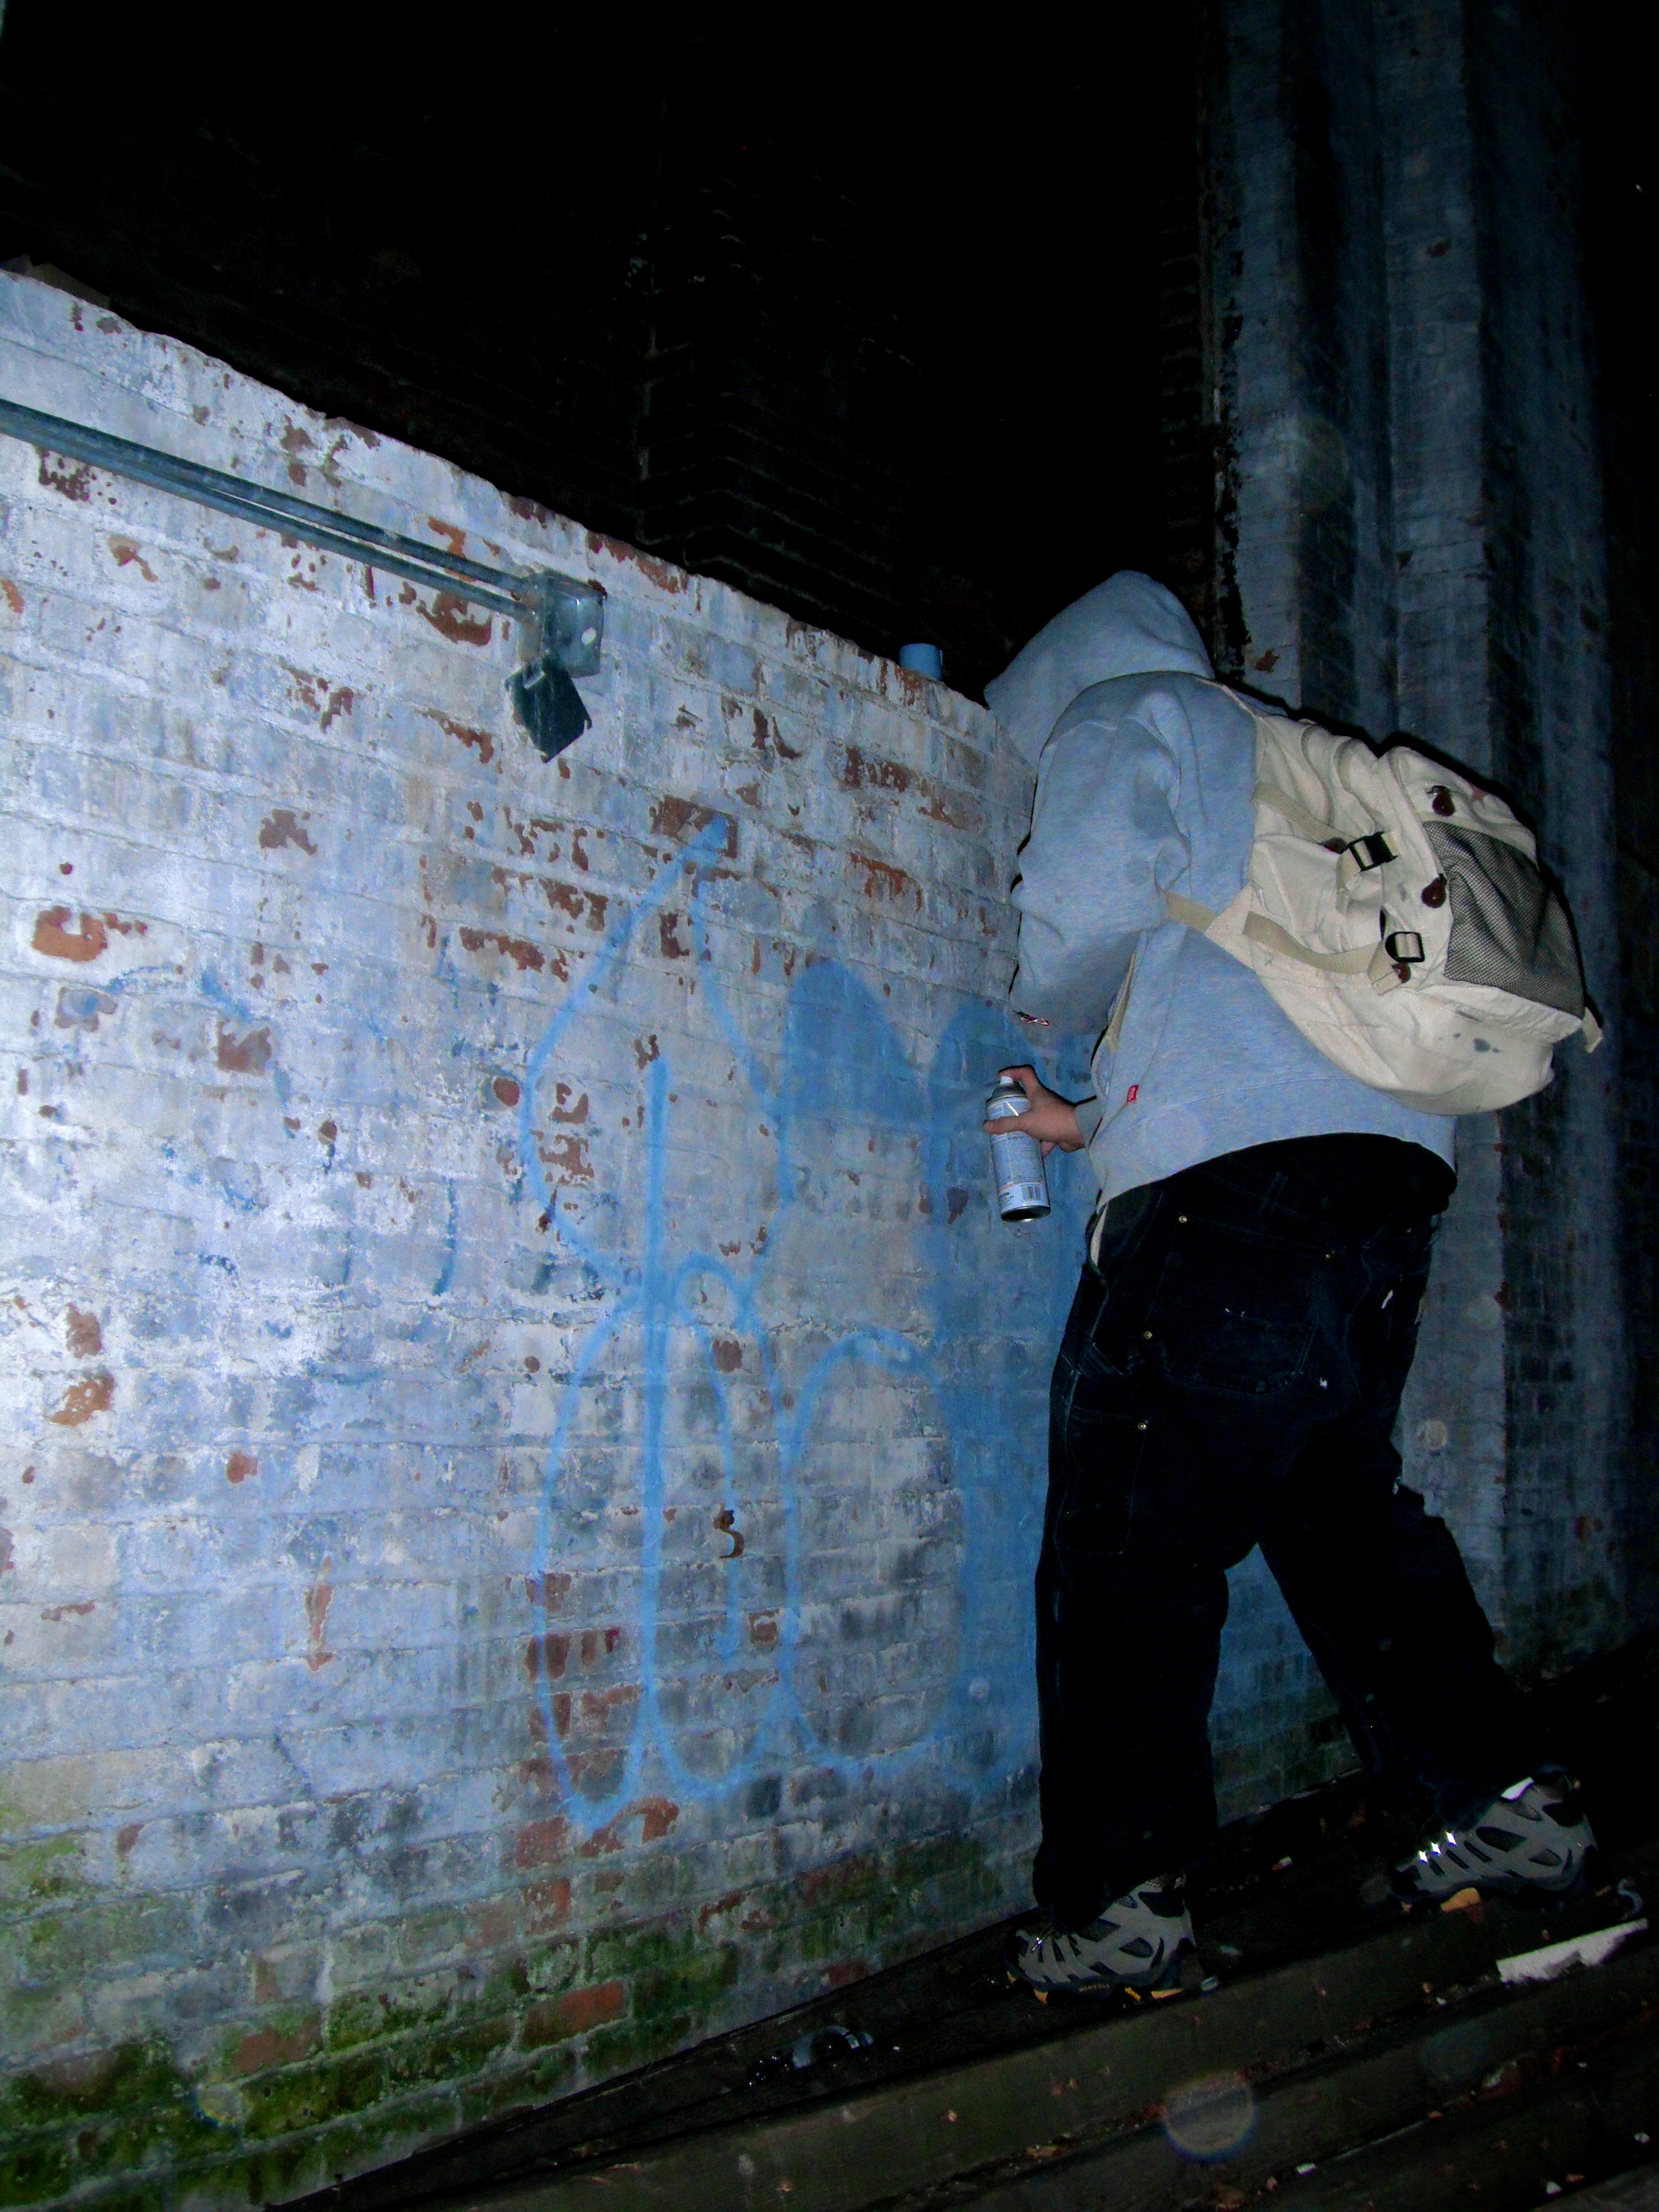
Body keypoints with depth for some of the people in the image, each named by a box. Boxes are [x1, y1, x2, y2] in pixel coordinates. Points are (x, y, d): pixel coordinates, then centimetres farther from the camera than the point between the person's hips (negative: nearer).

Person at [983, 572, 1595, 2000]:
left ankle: (1116, 1906, -1)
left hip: (1233, 1185, -8)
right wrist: (1099, 1120, 33)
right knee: (1340, 1504, 20)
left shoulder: (1118, 717, 10)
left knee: (1129, 1543, -3)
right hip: (1390, 1158, 9)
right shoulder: (1285, 759, 33)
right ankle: (1509, 1804, 21)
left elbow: (1079, 925, -8)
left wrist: (1045, 1010, 15)